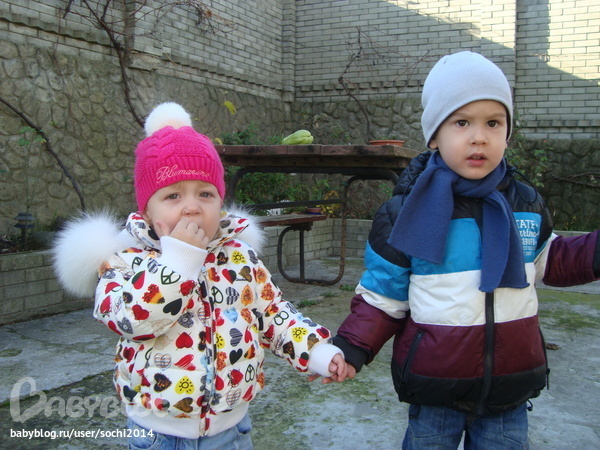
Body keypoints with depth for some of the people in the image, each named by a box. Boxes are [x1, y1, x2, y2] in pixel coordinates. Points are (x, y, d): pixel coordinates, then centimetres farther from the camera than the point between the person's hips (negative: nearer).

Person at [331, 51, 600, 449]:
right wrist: (353, 347, -19)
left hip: (510, 388, 3)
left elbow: (548, 261, 17)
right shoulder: (405, 213, -12)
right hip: (434, 393, -2)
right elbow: (382, 296, -5)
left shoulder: (527, 204, -1)